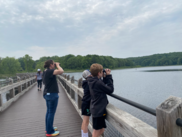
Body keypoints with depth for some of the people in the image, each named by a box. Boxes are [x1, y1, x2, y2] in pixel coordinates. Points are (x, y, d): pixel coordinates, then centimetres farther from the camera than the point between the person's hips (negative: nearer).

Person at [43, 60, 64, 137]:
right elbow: (61, 71, -30)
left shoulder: (47, 72, 12)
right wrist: (57, 65, -17)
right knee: (51, 113, 0)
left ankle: (48, 128, 34)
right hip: (52, 94, -11)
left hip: (48, 94, 11)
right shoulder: (49, 71, -18)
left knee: (49, 112, 19)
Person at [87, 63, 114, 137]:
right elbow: (110, 90, -15)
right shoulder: (98, 83, -25)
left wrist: (106, 76, 3)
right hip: (99, 110, -9)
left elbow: (103, 85, 14)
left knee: (101, 130, 23)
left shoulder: (92, 81, 3)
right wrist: (109, 76, -10)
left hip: (96, 109, 9)